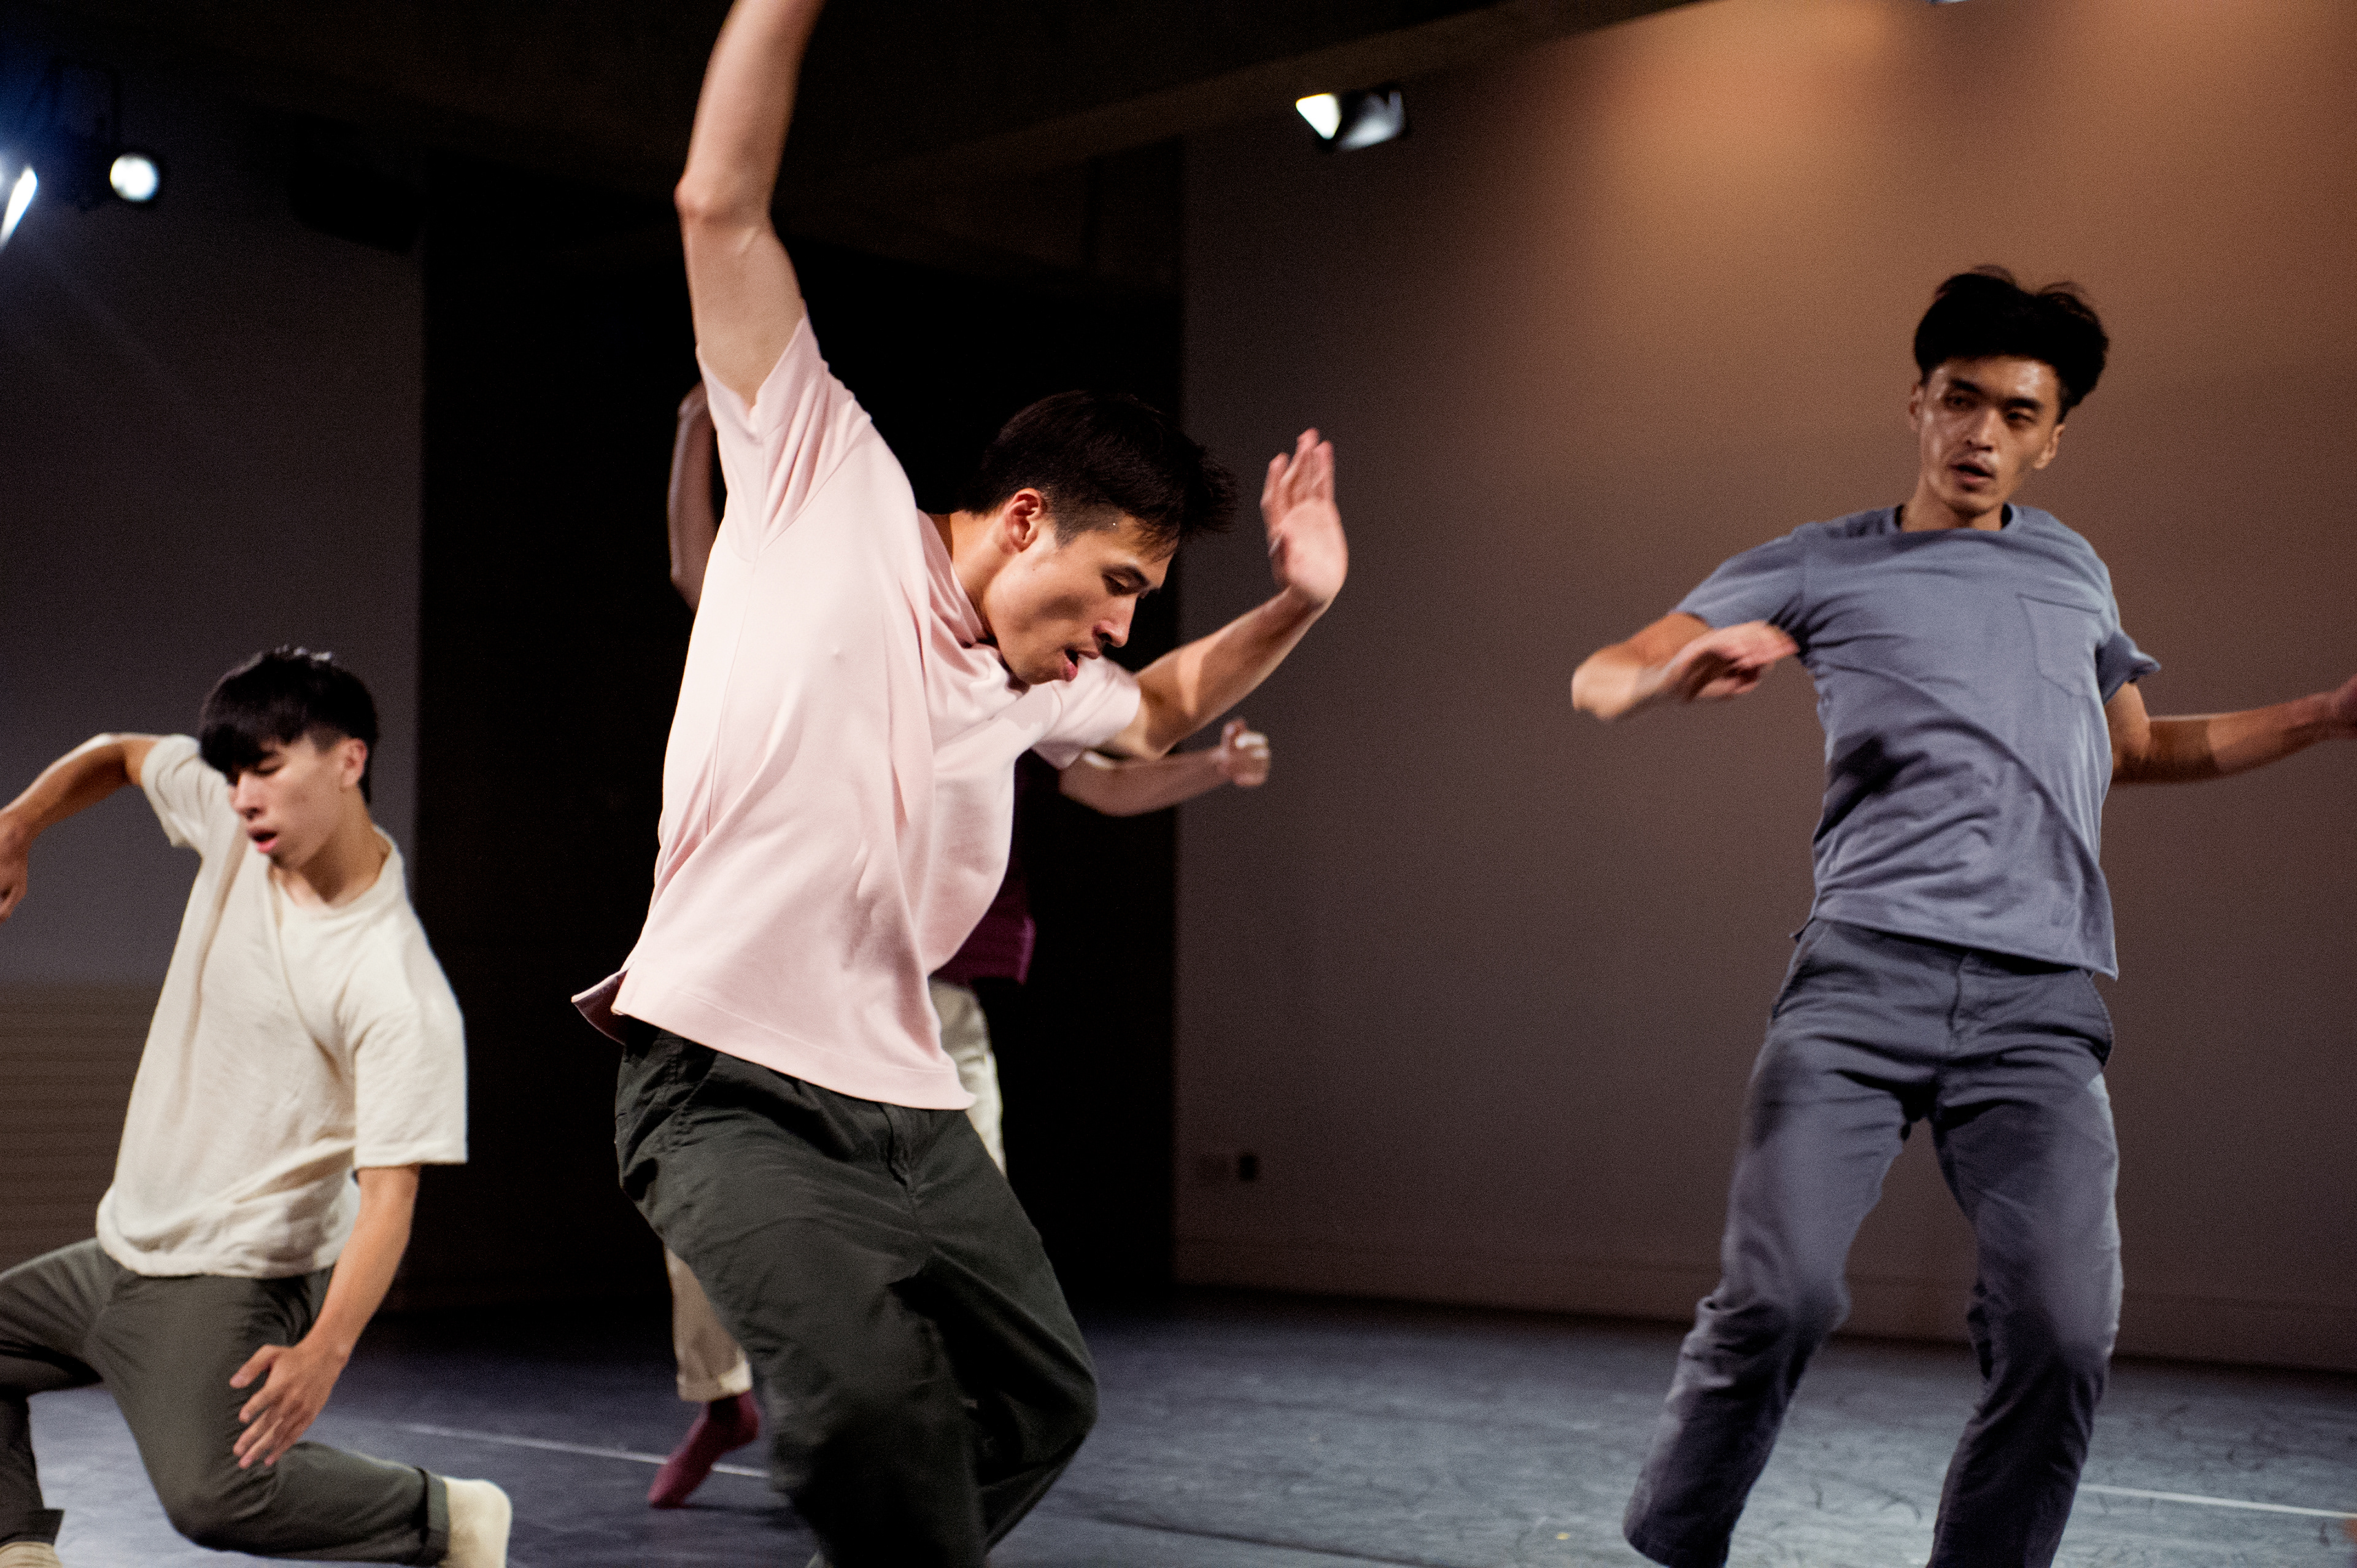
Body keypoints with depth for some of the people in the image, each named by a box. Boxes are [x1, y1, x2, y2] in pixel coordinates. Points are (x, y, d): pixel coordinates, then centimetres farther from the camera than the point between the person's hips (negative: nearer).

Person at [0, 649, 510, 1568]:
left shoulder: (398, 991, -25)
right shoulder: (231, 816, -4)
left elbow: (388, 1194, -26)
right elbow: (120, 756, 17)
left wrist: (325, 1350, -38)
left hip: (233, 1283, -9)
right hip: (124, 1251, 9)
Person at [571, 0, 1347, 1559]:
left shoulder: (1039, 693, 16)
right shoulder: (829, 483, -1)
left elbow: (1165, 707, 37)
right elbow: (723, 204, -5)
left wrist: (1294, 604, 19)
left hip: (909, 1107, 8)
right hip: (726, 1090, -7)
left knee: (1043, 1398, 10)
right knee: (874, 1390, -29)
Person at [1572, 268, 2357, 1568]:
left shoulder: (2072, 569, 26)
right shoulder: (1821, 567, 14)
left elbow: (2133, 749, 39)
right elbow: (1600, 682, 8)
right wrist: (1679, 668, -16)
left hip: (2041, 999, 3)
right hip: (1863, 973, -3)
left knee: (2063, 1334, -14)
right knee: (1778, 1296, -17)